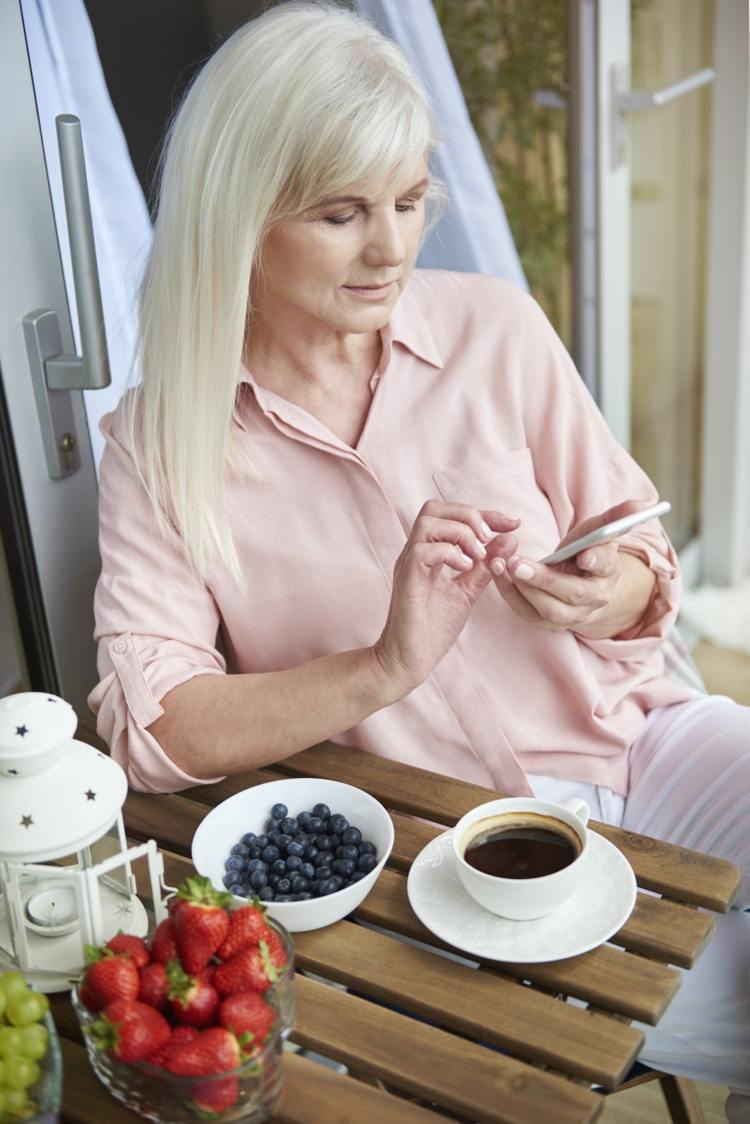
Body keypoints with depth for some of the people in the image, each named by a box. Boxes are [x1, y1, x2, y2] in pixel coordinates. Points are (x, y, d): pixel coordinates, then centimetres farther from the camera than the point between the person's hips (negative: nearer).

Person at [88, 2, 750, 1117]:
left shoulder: (498, 332, -1)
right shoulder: (161, 441, -6)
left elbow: (645, 562, 7)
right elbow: (151, 729, -13)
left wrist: (612, 597, -18)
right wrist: (386, 668, -26)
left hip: (630, 737, 4)